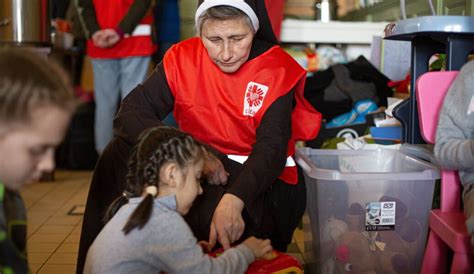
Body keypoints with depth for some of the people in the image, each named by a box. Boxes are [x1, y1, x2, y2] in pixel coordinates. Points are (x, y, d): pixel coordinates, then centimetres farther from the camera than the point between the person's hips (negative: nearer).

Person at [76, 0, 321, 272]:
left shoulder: (277, 69, -13)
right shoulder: (182, 58, -5)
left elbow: (272, 147, -23)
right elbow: (131, 112, -13)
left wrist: (233, 200, -43)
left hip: (255, 176, -3)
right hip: (195, 165, 4)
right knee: (121, 152, -16)